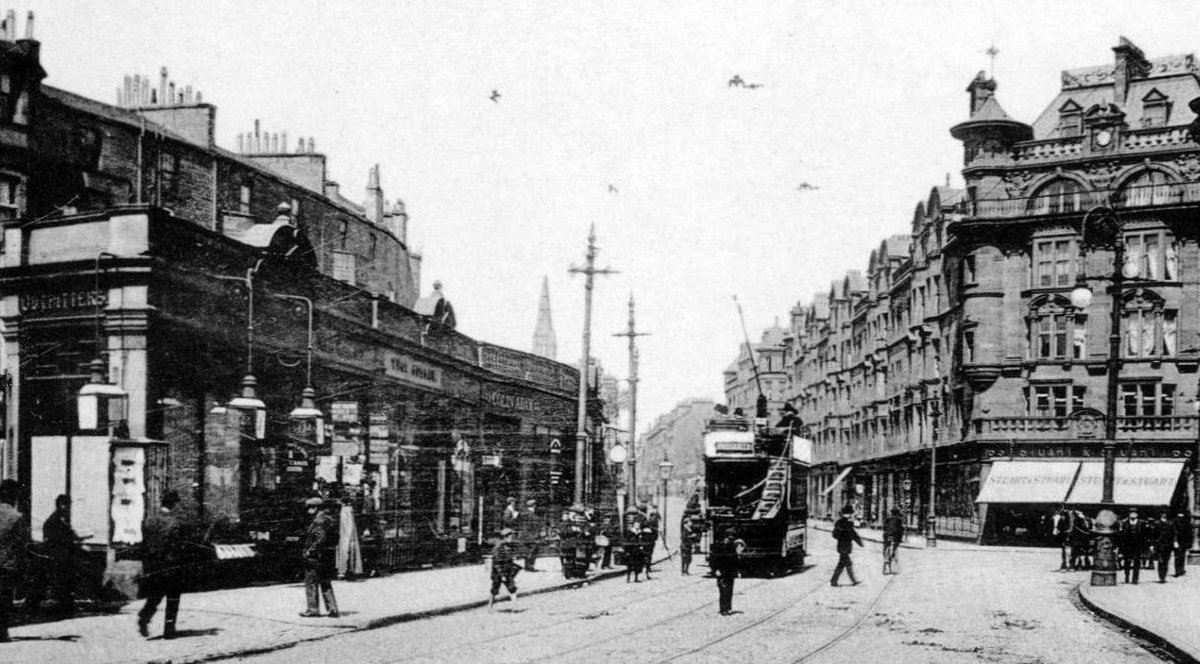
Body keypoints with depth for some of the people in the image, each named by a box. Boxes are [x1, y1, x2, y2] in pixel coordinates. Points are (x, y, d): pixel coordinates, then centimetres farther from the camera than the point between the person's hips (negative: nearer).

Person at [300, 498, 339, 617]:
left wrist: (310, 551, -19)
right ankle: (333, 609, 9)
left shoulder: (319, 521, -15)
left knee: (311, 583, 1)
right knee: (326, 584, 13)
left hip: (316, 557, -9)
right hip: (328, 557, 9)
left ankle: (313, 609, 3)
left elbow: (321, 539, -26)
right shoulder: (328, 520, 14)